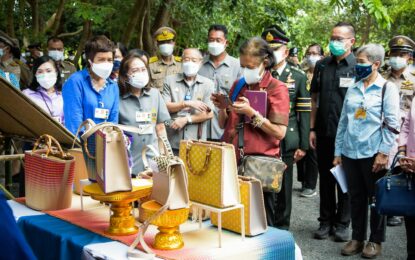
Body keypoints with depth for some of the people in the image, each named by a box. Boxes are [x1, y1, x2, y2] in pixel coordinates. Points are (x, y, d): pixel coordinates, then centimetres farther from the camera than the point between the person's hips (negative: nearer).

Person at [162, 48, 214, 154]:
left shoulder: (207, 84, 6)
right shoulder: (170, 80, 7)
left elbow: (209, 113, -2)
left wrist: (186, 119, -10)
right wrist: (186, 104, -12)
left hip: (196, 142, 0)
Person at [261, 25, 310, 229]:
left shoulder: (298, 77, 3)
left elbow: (304, 113, 1)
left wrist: (303, 145, -4)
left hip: (286, 141, -1)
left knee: (283, 186, 8)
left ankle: (281, 227, 21)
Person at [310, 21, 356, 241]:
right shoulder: (322, 65, 7)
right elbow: (314, 98, 11)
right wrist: (312, 128, 5)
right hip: (324, 133, 4)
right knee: (325, 178, 11)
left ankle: (342, 223, 19)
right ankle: (326, 221, 22)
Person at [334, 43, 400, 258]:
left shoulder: (387, 88, -3)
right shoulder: (352, 89, 11)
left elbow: (392, 124, -8)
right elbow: (343, 121, 12)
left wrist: (383, 153, -14)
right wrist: (337, 152, 10)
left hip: (373, 154, -4)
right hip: (350, 152, 5)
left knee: (376, 198, 7)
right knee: (356, 197, 11)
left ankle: (376, 240, 19)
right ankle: (357, 238, 23)